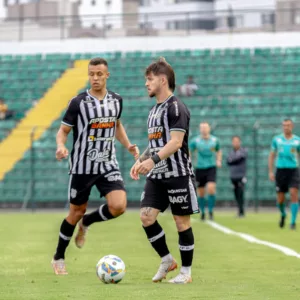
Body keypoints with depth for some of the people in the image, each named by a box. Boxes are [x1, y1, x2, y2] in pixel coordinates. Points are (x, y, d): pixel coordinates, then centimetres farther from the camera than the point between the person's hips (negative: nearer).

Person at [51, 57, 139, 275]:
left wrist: (128, 145, 7)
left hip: (108, 166, 3)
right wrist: (61, 147, -25)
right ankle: (59, 258, 26)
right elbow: (63, 130, -4)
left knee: (118, 206, -17)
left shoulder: (116, 100, 3)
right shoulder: (79, 103, -10)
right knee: (77, 212, 6)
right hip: (82, 167, -3)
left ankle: (86, 223, 15)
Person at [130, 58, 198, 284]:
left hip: (178, 174, -8)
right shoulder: (155, 110, 16)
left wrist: (153, 160, -32)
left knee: (182, 221, -1)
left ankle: (186, 272, 8)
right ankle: (167, 260, 12)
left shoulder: (176, 107, -11)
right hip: (157, 175, 8)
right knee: (146, 216, -4)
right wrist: (141, 161, 11)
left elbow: (176, 142, -21)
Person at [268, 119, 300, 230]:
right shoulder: (277, 139, 7)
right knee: (280, 199, 3)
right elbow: (272, 156, 13)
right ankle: (283, 215, 35)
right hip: (280, 170, 1)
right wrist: (270, 171, 6)